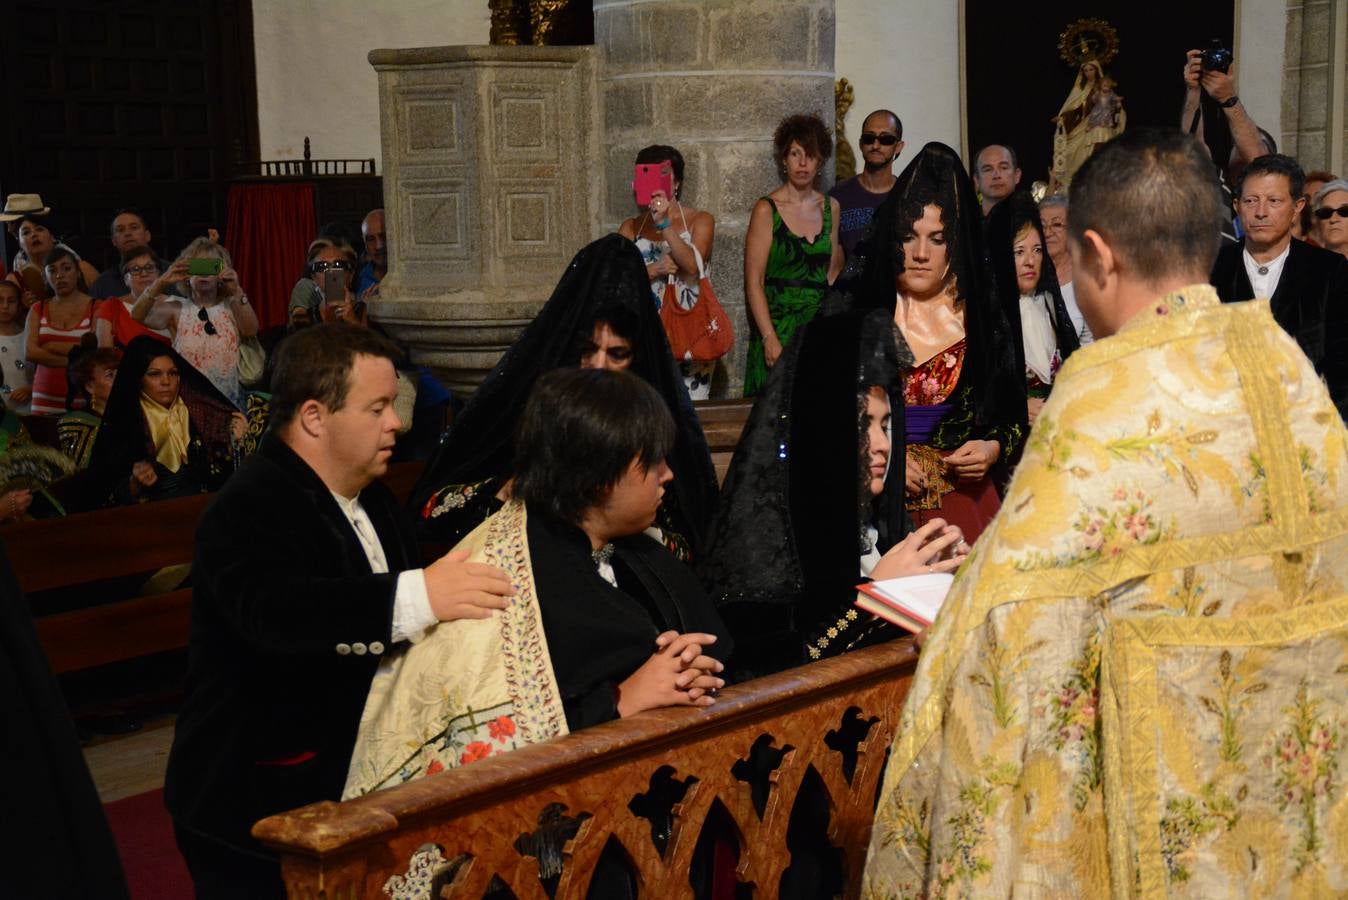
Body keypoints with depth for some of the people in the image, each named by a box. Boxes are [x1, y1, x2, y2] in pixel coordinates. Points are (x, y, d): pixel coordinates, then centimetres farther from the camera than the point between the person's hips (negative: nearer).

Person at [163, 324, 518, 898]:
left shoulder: (369, 497, 10)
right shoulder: (250, 509, -20)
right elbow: (271, 607, -40)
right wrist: (415, 596, -52)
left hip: (343, 784, 8)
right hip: (257, 803, -8)